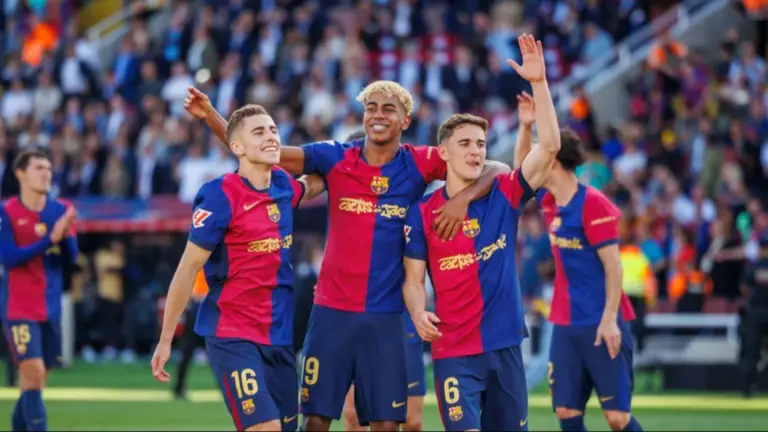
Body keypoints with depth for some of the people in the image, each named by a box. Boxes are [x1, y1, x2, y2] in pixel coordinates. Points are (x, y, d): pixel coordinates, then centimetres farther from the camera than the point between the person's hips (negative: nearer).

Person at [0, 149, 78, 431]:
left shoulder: (61, 211, 6)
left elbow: (70, 258, 2)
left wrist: (65, 235, -19)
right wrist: (49, 240, -25)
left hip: (50, 309, 5)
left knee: (33, 384, 10)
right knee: (34, 376, -17)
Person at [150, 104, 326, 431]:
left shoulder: (283, 186, 6)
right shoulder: (220, 196, -13)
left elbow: (313, 185, 33)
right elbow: (188, 269, -10)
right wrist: (165, 340, -10)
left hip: (279, 337, 7)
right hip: (232, 337, -7)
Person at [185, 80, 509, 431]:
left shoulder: (418, 164, -1)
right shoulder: (335, 158, 0)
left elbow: (497, 170, 0)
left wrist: (463, 198, -19)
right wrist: (210, 116, -11)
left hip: (385, 316, 0)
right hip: (332, 310, 0)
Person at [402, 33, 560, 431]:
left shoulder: (504, 196, 3)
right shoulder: (423, 213, 0)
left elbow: (549, 146, -7)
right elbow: (413, 280, 4)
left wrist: (539, 83, -15)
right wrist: (419, 313, -18)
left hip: (505, 346, 3)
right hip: (455, 352, -3)